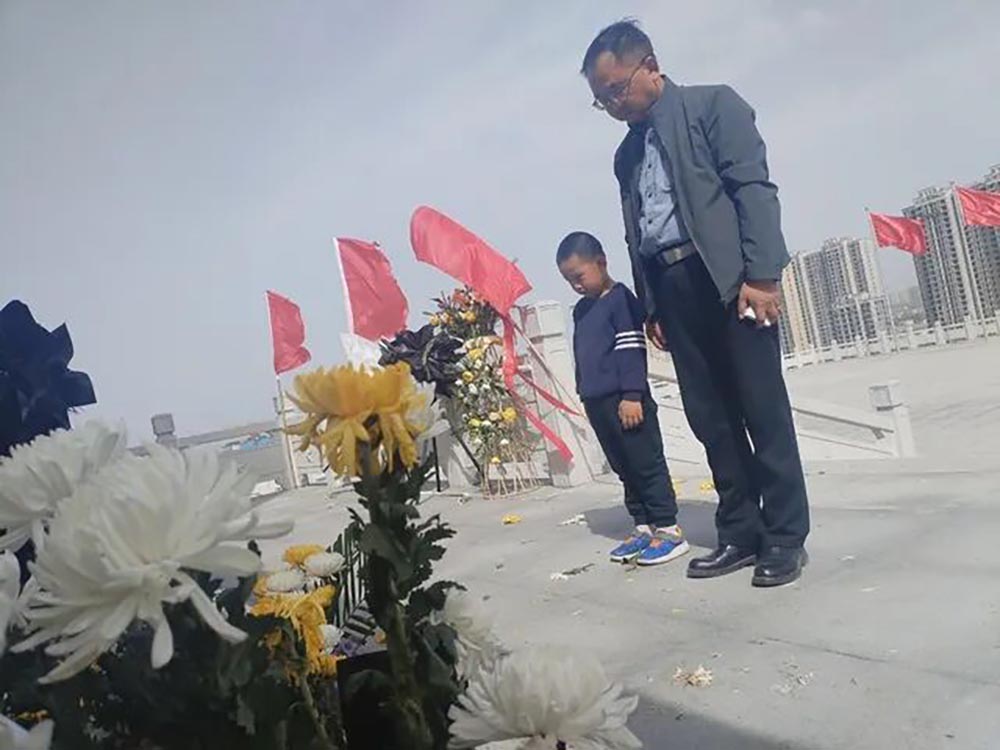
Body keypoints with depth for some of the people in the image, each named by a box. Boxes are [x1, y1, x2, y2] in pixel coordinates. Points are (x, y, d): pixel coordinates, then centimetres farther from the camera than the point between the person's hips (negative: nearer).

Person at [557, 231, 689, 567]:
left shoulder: (621, 299, -7)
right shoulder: (581, 309, 17)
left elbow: (631, 350, -13)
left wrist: (631, 395, -18)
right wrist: (585, 395, 20)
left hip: (626, 399, -8)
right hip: (596, 402, 8)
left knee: (647, 464, -2)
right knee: (624, 468, 12)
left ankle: (669, 528, 6)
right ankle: (643, 526, 21)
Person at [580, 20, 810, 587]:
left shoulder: (713, 104, 6)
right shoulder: (628, 153, 22)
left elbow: (754, 188, -6)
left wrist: (761, 275, -16)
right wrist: (650, 306, 11)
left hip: (728, 278, -5)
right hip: (672, 290, 6)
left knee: (763, 410, -3)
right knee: (712, 419, 5)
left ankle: (786, 537, 7)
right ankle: (742, 534, 14)